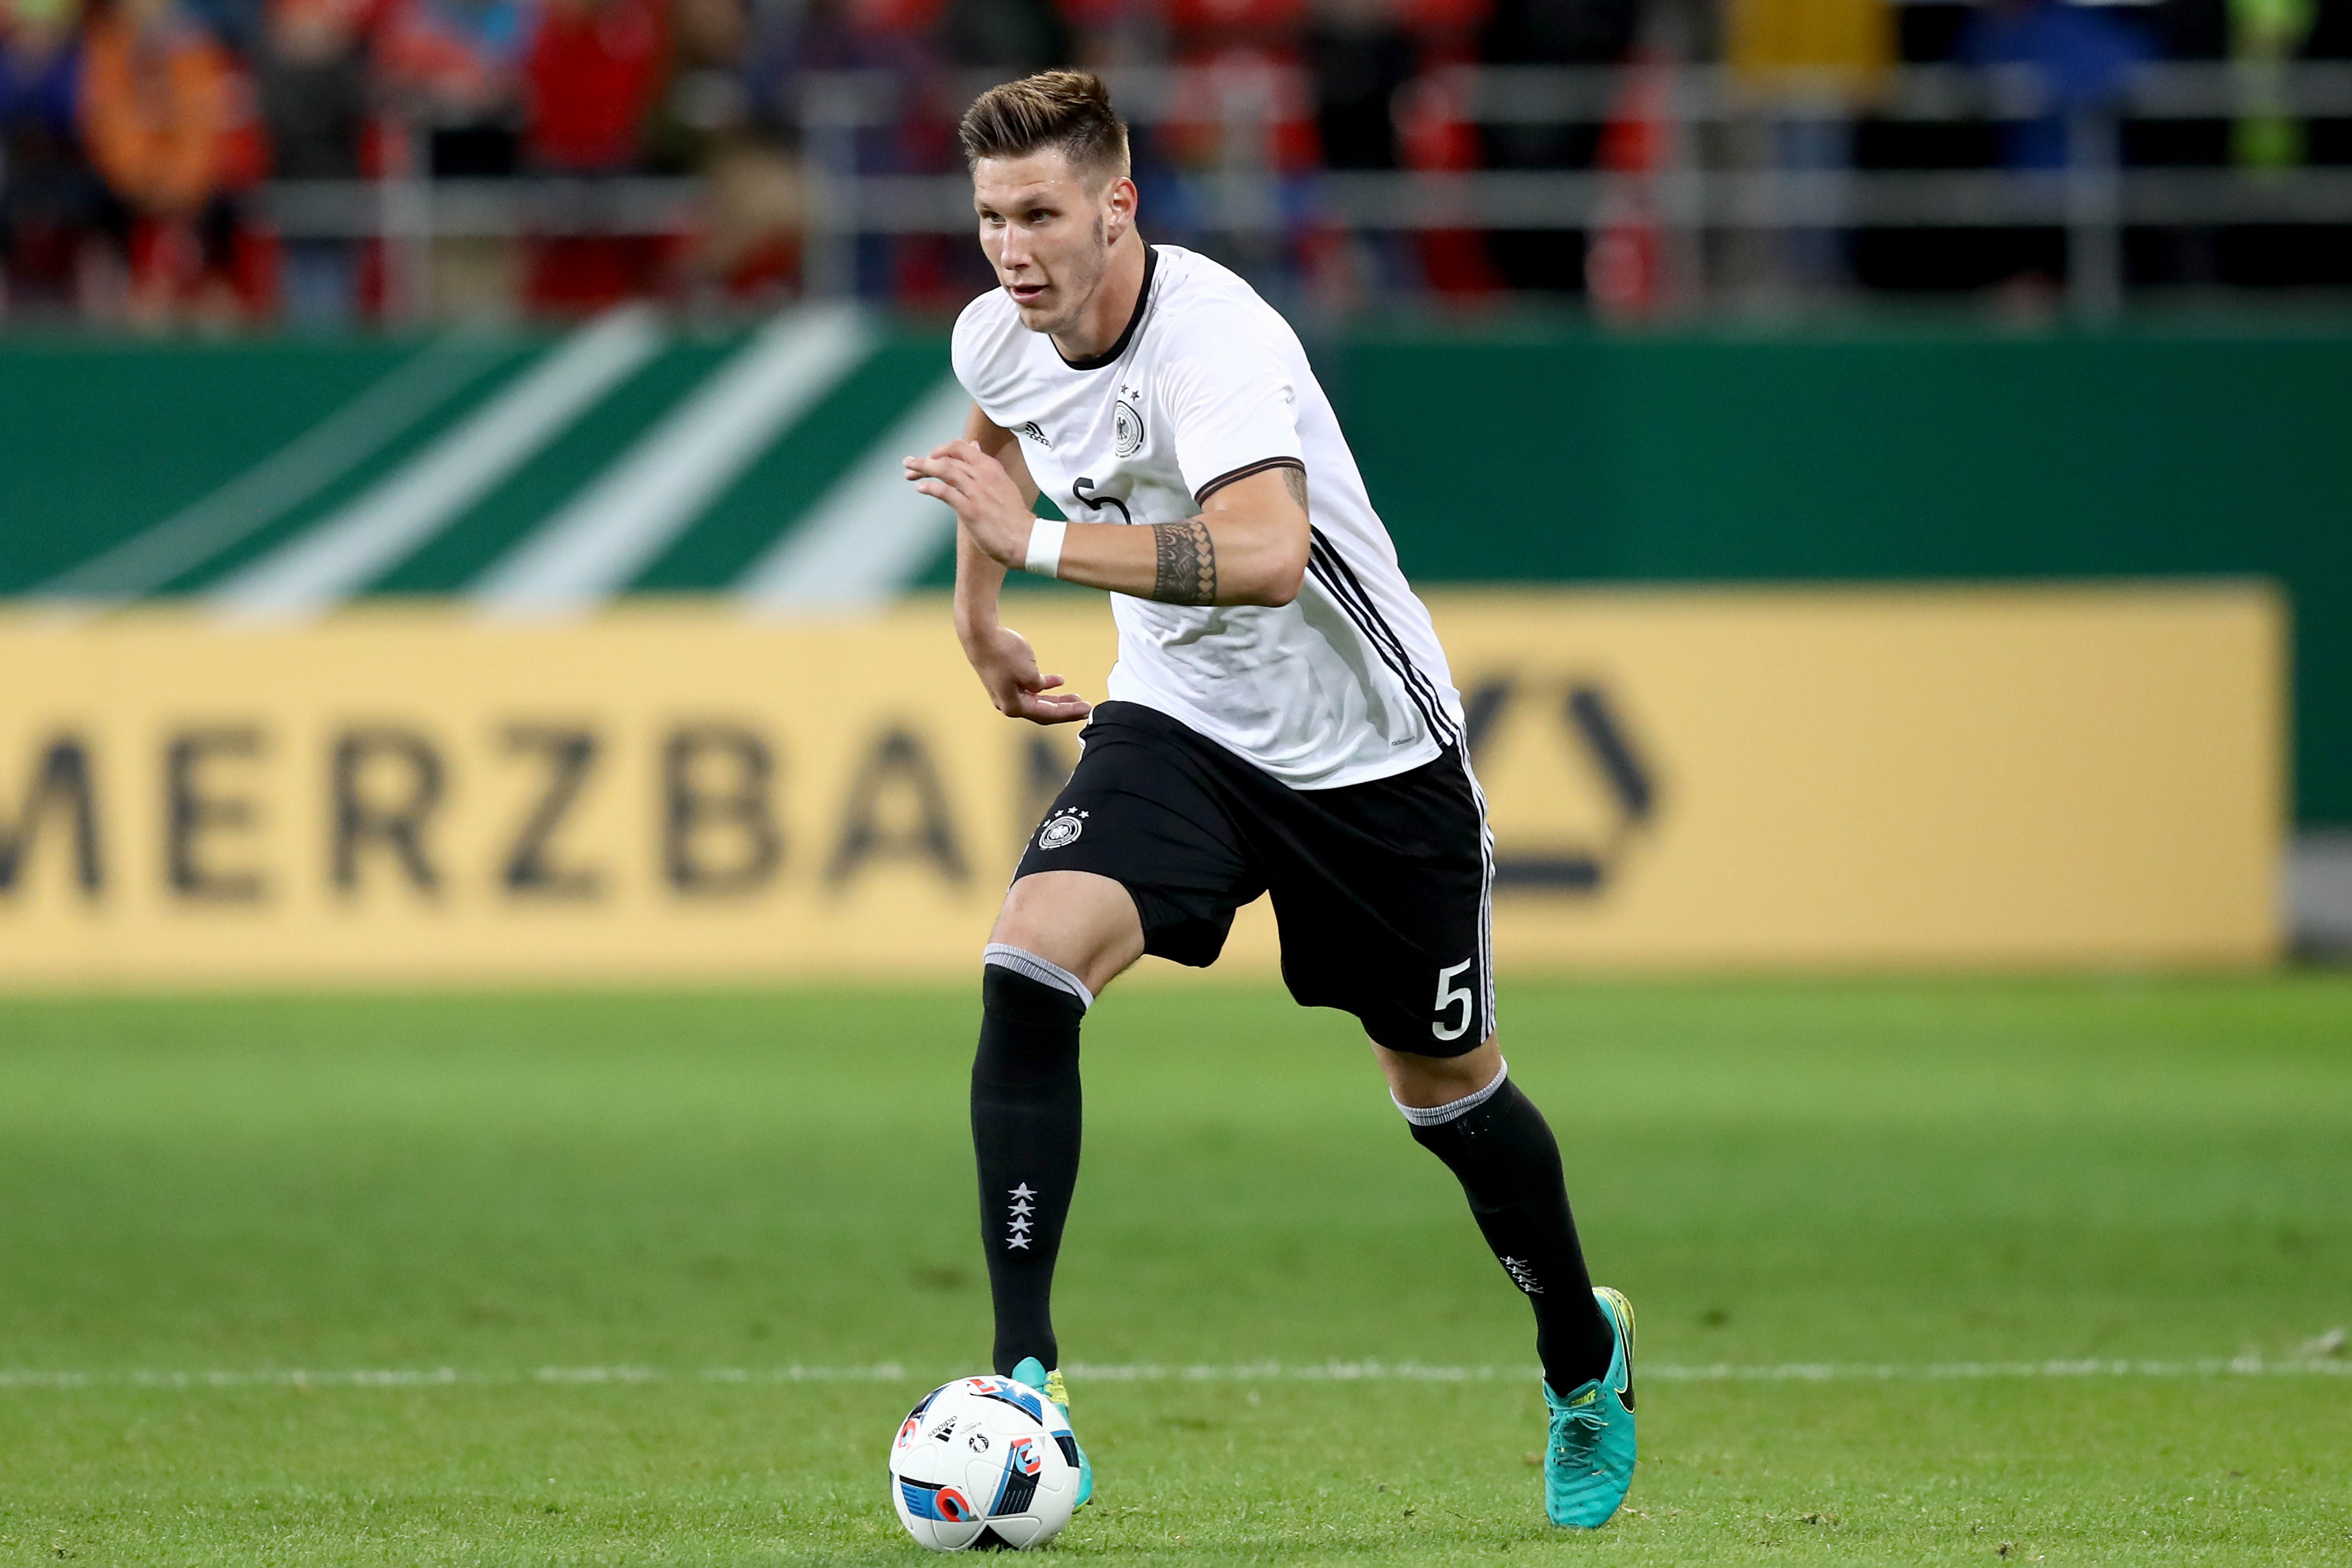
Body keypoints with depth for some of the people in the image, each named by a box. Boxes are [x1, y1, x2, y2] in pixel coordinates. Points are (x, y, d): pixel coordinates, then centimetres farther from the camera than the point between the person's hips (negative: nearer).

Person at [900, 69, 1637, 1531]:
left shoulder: (1212, 338, -30)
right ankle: (1025, 1376, -21)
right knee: (1027, 969, -23)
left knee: (1449, 1089, 11)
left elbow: (1267, 555, -46)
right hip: (1180, 721, 5)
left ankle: (1584, 1356, 40)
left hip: (1369, 748, -5)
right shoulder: (998, 338, -8)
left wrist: (1042, 544, -48)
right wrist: (979, 614, 24)